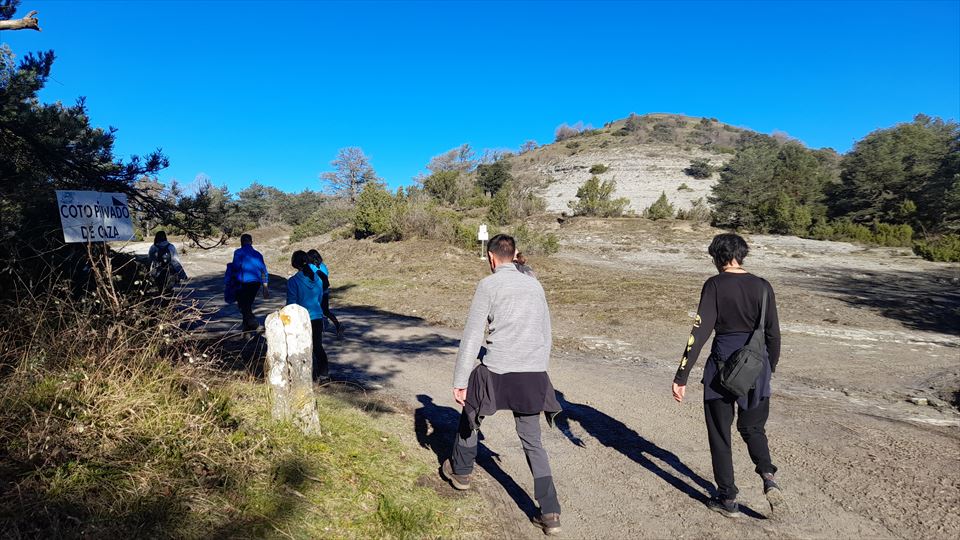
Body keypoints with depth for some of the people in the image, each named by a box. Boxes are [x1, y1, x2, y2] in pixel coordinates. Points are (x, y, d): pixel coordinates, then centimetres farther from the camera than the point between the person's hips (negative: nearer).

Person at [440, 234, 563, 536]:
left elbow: (472, 336, -8)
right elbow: (546, 334, 18)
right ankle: (550, 513, 13)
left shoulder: (488, 285, -5)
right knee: (533, 442, 15)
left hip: (497, 372, -4)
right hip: (534, 375, 5)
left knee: (470, 415, 24)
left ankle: (460, 472, 43)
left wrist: (459, 382, -3)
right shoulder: (534, 285, 11)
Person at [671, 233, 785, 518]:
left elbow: (699, 332, -15)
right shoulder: (762, 286, 1)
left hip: (723, 364, -4)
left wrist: (681, 376, -13)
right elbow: (773, 334, 5)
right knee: (753, 427, 24)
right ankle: (768, 475, 1)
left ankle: (727, 499, 19)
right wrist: (770, 368, 22)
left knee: (719, 433, 12)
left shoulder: (714, 285, -10)